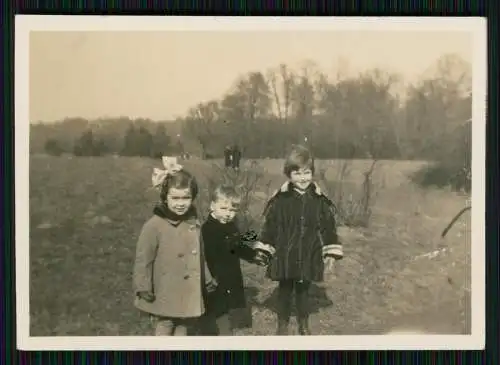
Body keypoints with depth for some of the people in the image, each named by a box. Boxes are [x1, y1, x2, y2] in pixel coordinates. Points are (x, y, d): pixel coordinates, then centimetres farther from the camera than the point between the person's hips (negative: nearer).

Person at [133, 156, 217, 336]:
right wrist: (143, 288, -15)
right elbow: (143, 260, -14)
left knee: (182, 333, 18)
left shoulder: (193, 223, 1)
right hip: (164, 297, -5)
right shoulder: (154, 225, -18)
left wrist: (207, 279, 19)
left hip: (188, 296, 6)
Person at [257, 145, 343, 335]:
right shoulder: (280, 199, -11)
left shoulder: (320, 200, -5)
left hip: (309, 256, 1)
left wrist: (331, 254, 0)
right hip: (285, 255, -1)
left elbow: (328, 227, 1)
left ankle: (304, 323, 36)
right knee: (285, 289, 14)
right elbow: (270, 225, -4)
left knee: (303, 290, 17)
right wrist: (265, 251, -2)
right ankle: (283, 323, 32)